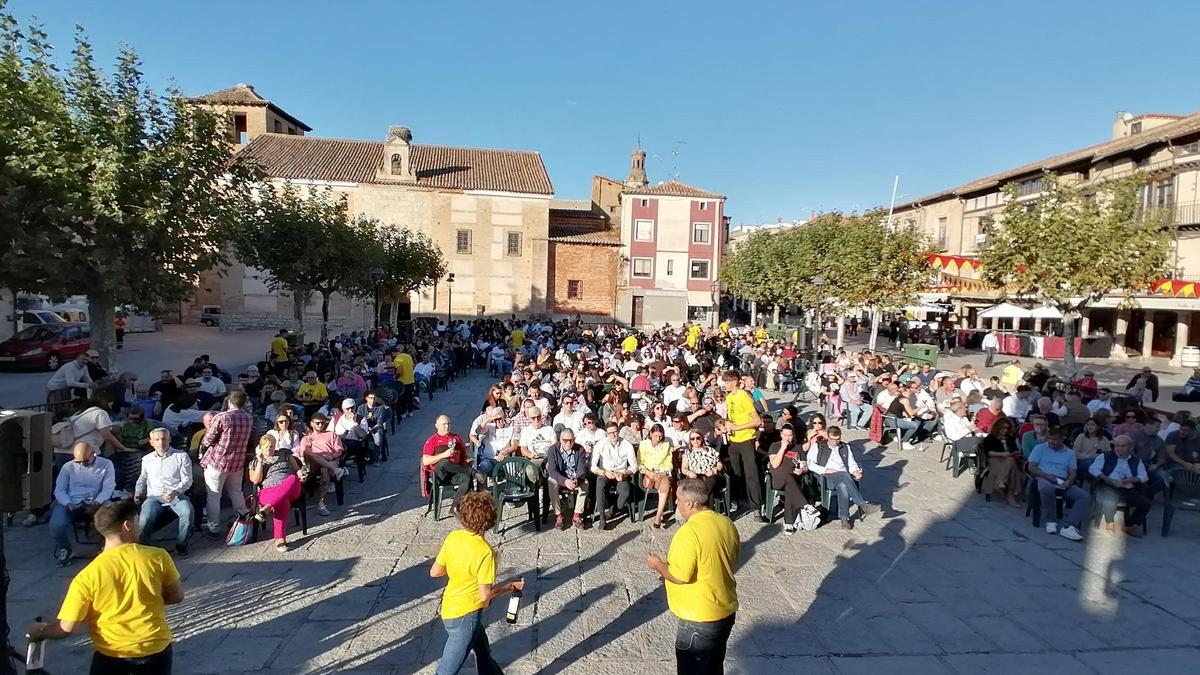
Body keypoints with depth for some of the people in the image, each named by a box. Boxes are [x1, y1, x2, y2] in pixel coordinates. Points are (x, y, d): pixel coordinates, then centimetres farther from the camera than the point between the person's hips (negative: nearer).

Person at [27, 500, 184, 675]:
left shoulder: (88, 575, -10)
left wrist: (40, 631, 15)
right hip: (156, 650, 1)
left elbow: (66, 628, -5)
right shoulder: (158, 556, -10)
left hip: (111, 656, -1)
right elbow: (177, 596, 0)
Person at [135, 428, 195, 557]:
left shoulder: (181, 456, 6)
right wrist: (138, 491, 16)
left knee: (187, 512, -33)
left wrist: (175, 491, -17)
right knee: (144, 518, -30)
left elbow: (187, 480, 1)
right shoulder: (146, 459, 17)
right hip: (154, 496, 2)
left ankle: (181, 544, -11)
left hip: (176, 495, -2)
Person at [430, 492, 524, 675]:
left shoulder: (453, 537, -8)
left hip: (448, 609, 7)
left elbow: (434, 572, 0)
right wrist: (511, 586, -6)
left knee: (483, 653, 27)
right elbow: (485, 594, -21)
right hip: (465, 616, -7)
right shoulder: (485, 552, -26)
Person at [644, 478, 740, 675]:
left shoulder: (689, 532, -25)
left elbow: (679, 577, -24)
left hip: (699, 619, -7)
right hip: (727, 612, 8)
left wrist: (658, 565, -6)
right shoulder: (727, 524, -1)